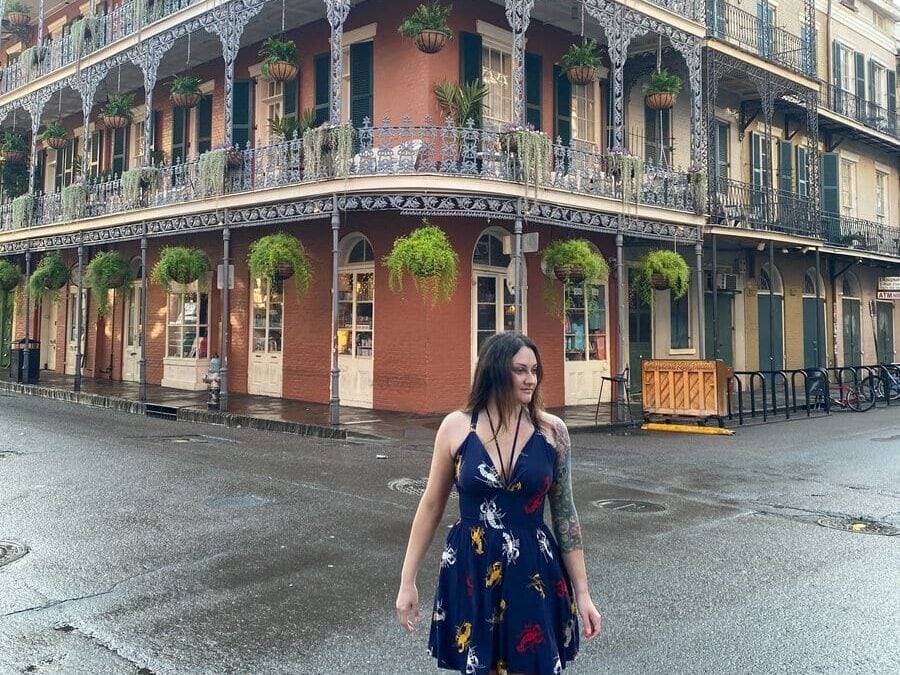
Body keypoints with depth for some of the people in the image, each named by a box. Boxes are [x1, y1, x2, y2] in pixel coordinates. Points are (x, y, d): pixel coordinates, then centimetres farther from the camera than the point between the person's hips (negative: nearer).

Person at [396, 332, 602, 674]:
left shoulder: (552, 431, -6)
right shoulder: (456, 427, -7)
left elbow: (565, 515, 1)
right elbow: (431, 506, 2)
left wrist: (582, 593, 1)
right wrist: (408, 581, 3)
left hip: (533, 575, 0)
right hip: (469, 573, 0)